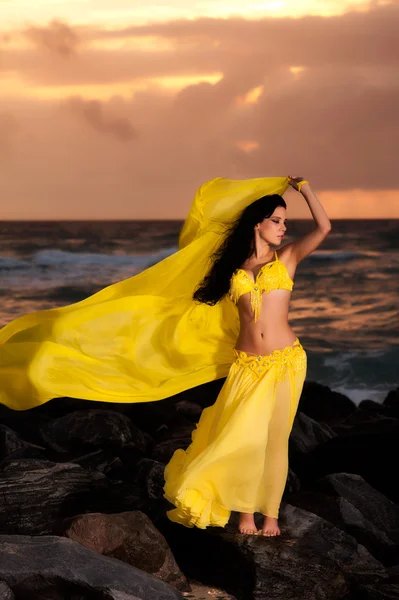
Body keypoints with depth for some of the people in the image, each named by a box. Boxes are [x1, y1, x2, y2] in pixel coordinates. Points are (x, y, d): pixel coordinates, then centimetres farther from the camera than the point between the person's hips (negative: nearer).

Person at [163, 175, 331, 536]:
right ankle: (245, 512, 11)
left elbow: (324, 227, -8)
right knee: (246, 438, -3)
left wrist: (303, 187, -2)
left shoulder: (288, 257, 5)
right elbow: (210, 294, 24)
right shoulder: (236, 267, 9)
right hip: (247, 364, 1)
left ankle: (271, 513, 11)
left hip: (285, 361, -1)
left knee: (275, 438, 2)